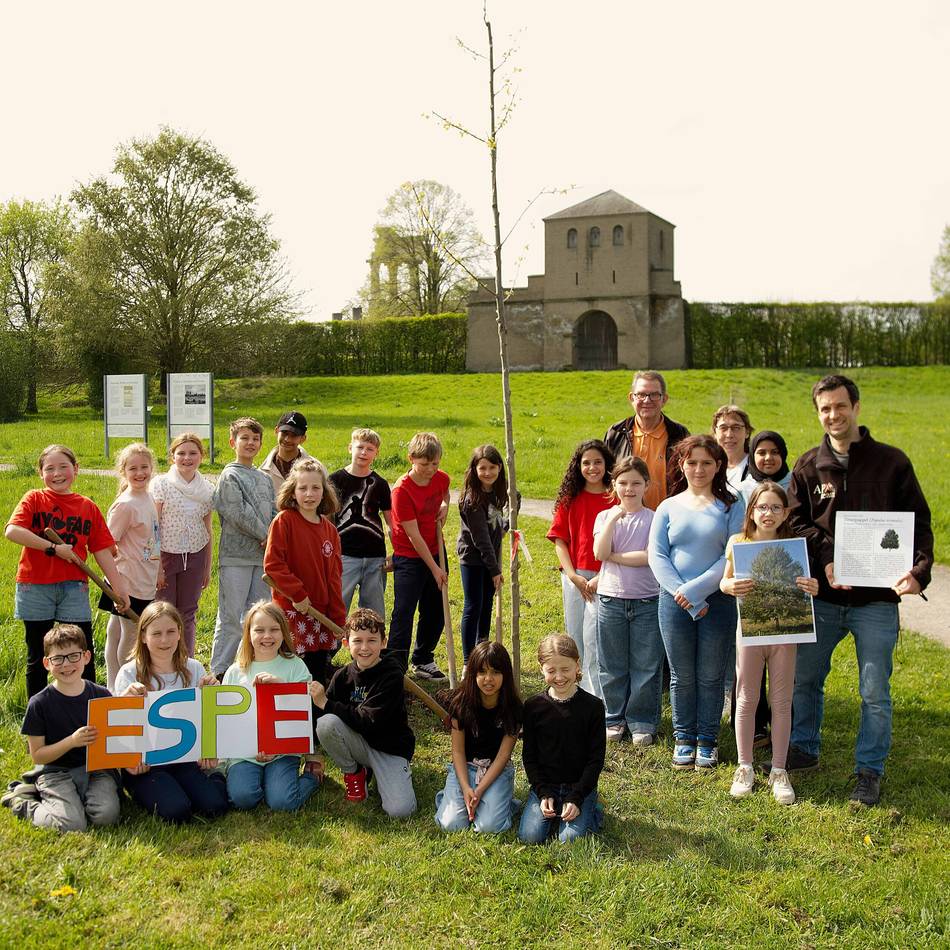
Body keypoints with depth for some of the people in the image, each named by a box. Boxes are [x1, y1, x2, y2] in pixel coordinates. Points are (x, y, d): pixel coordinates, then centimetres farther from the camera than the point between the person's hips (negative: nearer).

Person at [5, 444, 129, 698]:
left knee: (84, 656, 1)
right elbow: (11, 531, -17)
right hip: (35, 587, -1)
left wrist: (118, 587, 1)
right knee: (37, 658, 10)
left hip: (73, 587, 1)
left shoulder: (88, 507, 6)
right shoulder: (34, 499, 0)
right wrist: (53, 548, -17)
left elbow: (102, 551, 6)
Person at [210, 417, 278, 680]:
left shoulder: (264, 478, 17)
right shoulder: (230, 476, -4)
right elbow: (239, 513, -13)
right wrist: (265, 535, -9)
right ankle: (219, 671, 2)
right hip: (235, 555, -7)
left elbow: (274, 513, 12)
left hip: (262, 555, 7)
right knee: (231, 616, -5)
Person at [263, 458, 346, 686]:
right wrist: (297, 594, -14)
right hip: (291, 610, -5)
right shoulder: (284, 521, -8)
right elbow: (272, 564, -14)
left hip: (322, 611, 6)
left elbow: (334, 576, 10)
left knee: (320, 674, 12)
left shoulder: (329, 530, 8)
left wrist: (339, 619, 7)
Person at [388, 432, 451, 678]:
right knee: (403, 614, -8)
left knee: (436, 612, 14)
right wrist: (435, 568, -18)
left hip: (435, 552, 6)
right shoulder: (402, 490, -21)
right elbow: (414, 536, -20)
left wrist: (444, 506, 1)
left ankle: (423, 660, 30)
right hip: (409, 559, -6)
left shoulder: (441, 478, -3)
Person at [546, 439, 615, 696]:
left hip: (604, 579, -4)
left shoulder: (616, 499, -2)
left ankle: (597, 699, -2)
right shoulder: (570, 499, 8)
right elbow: (559, 540, 5)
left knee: (593, 638, -10)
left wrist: (602, 578, -14)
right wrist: (573, 576, -6)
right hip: (574, 577, 4)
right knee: (575, 638, 10)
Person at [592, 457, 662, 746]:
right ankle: (615, 719, 22)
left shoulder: (653, 519, 0)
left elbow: (650, 557, -14)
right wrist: (614, 518, -16)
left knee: (646, 666, 3)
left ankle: (642, 723, 14)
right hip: (611, 599, 2)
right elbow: (600, 553, -11)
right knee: (612, 666, 9)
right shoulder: (605, 517, 5)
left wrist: (614, 556, -11)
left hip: (647, 600, -2)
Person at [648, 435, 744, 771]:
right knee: (681, 676, 8)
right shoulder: (669, 508, 6)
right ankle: (684, 738, 22)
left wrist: (695, 589, -14)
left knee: (710, 677, 6)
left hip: (718, 601, -1)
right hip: (674, 602, 1)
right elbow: (657, 555, 0)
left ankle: (707, 740, 20)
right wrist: (684, 597, -11)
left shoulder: (730, 507, 2)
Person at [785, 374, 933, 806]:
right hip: (821, 597, 3)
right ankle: (803, 750, 33)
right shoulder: (808, 466, 5)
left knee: (875, 693, 3)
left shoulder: (891, 462, -1)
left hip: (876, 599, -2)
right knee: (804, 678, 14)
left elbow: (919, 522, -2)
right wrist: (825, 559, -15)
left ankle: (869, 771, 18)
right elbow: (796, 523, 1)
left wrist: (918, 570, -17)